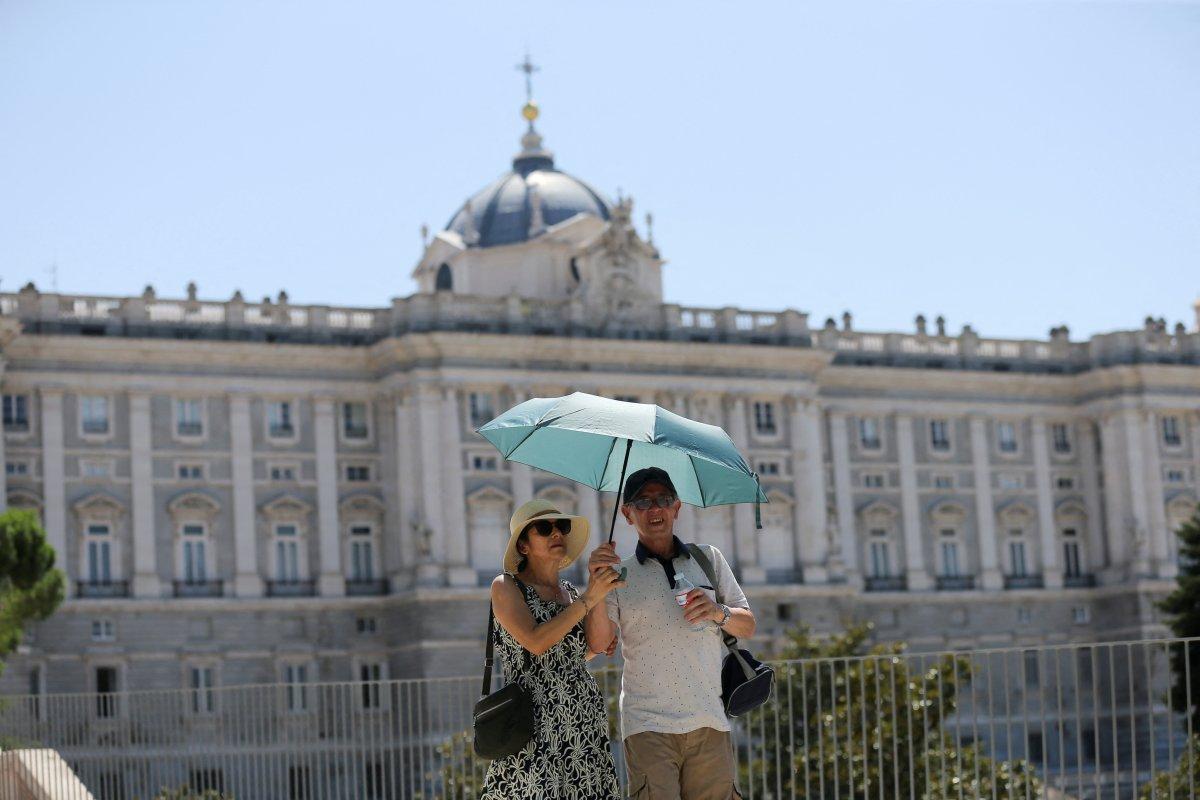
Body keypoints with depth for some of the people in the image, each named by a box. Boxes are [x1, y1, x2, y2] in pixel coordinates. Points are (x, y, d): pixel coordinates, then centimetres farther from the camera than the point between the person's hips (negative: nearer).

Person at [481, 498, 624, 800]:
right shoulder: (506, 586, 2)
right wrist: (587, 599, -11)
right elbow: (535, 642, -14)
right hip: (535, 727, -5)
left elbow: (596, 646, 0)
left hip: (585, 727, 5)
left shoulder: (572, 593, 17)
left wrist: (600, 593, -8)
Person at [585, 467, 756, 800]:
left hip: (710, 722, 2)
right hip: (649, 726, -2)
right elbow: (598, 643, -1)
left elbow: (747, 626, 15)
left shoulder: (708, 558, 16)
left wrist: (719, 613, -6)